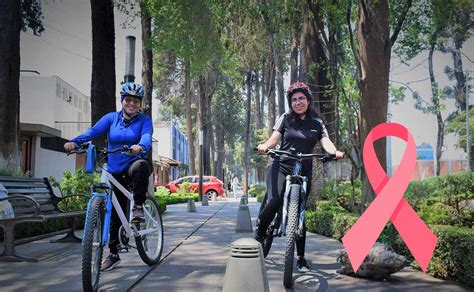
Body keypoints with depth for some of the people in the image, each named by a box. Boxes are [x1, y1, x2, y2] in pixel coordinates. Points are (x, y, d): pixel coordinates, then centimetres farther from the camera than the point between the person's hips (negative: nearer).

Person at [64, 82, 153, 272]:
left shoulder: (144, 121, -2)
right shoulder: (111, 118, 4)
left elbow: (147, 137, -22)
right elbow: (93, 131, -11)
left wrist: (140, 146, -47)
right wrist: (74, 142, -31)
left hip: (134, 165, -3)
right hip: (115, 172, 3)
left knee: (140, 166, -40)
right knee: (115, 213, 5)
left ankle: (138, 207, -19)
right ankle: (113, 254, 20)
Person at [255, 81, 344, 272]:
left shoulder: (317, 123, 10)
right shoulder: (285, 119, 7)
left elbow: (326, 142, -4)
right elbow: (274, 138, -2)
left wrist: (334, 152, -27)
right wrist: (265, 146, -26)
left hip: (303, 172, 2)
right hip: (281, 167, -1)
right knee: (274, 203, -25)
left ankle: (301, 258, 12)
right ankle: (259, 235, 1)